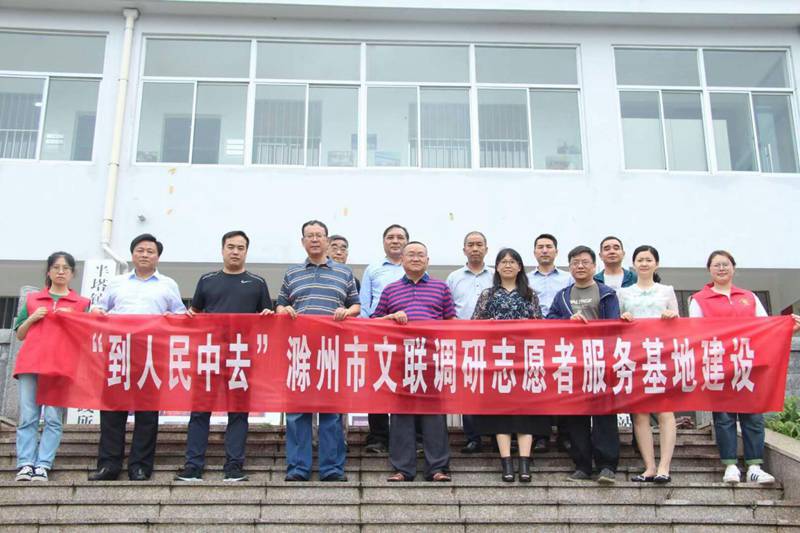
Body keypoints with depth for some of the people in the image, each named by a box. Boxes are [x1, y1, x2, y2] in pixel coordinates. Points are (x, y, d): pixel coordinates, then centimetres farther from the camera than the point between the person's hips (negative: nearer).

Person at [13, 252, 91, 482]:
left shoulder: (81, 303, 14)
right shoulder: (32, 299, 20)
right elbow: (20, 334, 19)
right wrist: (32, 318, 2)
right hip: (29, 363, 2)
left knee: (53, 417, -8)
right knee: (27, 417, -3)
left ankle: (43, 465, -7)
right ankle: (25, 464, -3)